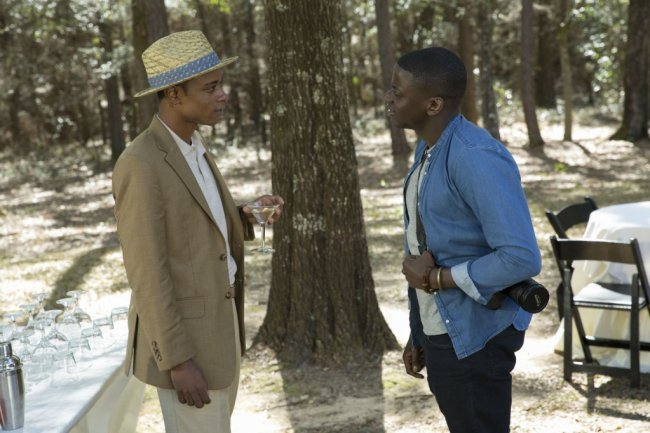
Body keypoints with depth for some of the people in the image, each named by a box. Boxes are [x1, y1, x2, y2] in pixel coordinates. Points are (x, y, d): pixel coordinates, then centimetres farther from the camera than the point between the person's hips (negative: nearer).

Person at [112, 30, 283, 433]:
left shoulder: (192, 147, 7)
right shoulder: (140, 166, -23)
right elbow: (147, 274, -23)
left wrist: (249, 216, -3)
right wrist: (179, 362, -22)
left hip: (213, 322, 10)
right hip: (180, 336, -10)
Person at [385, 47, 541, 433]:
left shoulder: (475, 157, -22)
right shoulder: (428, 148, 6)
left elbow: (522, 258, -27)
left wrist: (434, 279, -18)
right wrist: (419, 334, 14)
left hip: (473, 337, -9)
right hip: (440, 330, 9)